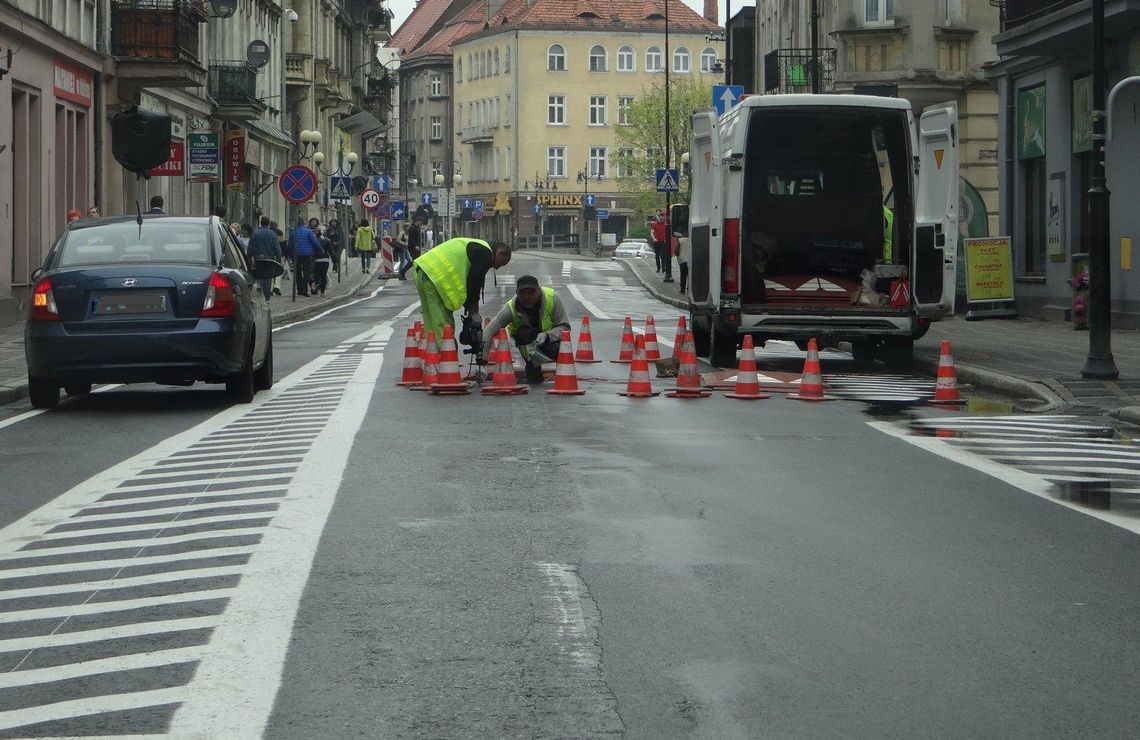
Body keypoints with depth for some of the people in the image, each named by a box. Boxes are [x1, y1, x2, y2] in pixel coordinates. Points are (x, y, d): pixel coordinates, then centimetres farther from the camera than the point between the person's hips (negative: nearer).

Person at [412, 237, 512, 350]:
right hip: (434, 278, -10)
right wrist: (474, 314, 1)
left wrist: (470, 314, 26)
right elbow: (474, 285, -8)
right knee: (442, 329, -11)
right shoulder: (485, 254, -5)